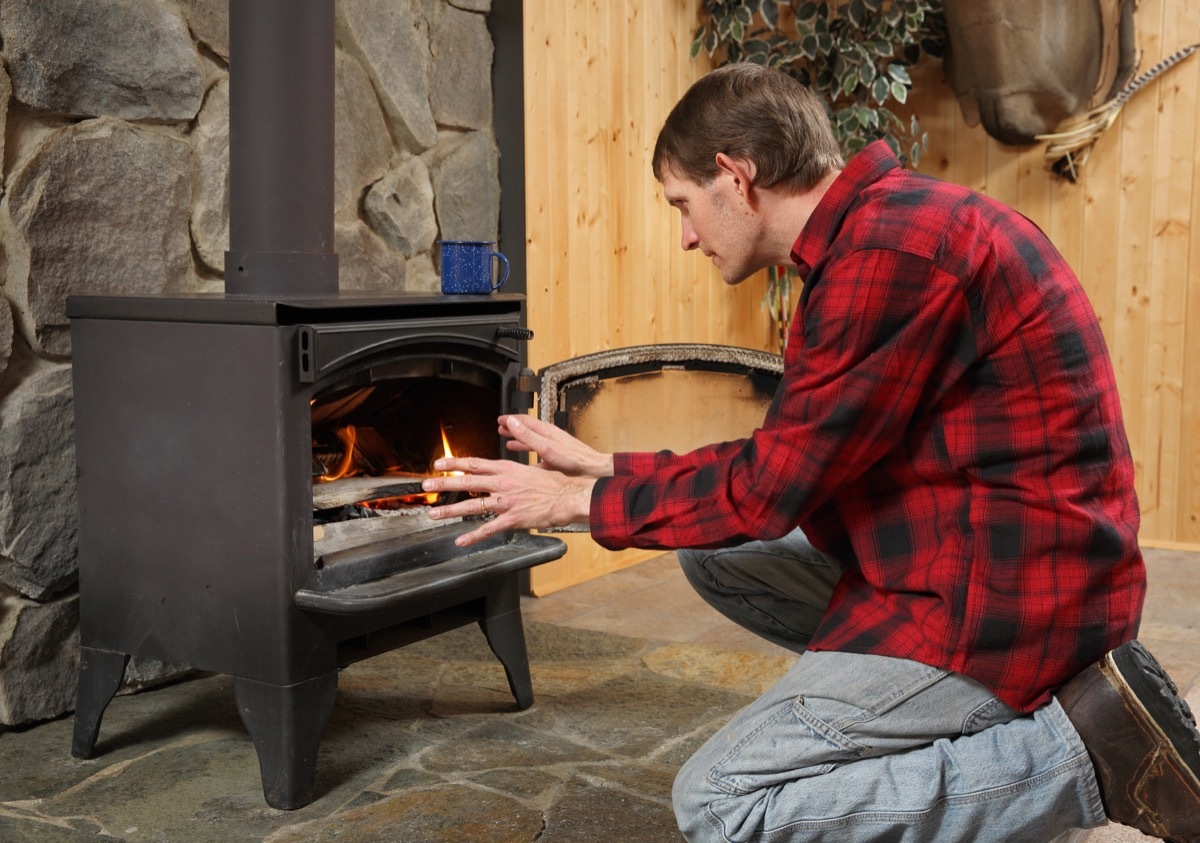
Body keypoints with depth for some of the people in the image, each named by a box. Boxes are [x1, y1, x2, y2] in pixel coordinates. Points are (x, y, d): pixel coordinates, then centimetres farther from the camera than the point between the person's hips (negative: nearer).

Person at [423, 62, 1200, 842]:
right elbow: (785, 464, 14)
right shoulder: (882, 228, 11)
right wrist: (604, 469, 16)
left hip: (1009, 594, -10)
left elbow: (769, 491, -17)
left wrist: (579, 502, -4)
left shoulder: (890, 251, -22)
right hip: (951, 554, 10)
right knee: (713, 553, 14)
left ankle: (1082, 746, -6)